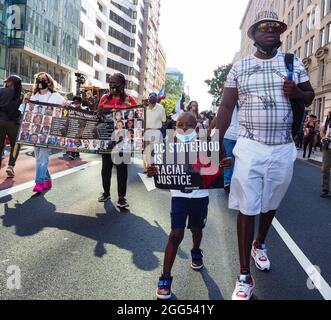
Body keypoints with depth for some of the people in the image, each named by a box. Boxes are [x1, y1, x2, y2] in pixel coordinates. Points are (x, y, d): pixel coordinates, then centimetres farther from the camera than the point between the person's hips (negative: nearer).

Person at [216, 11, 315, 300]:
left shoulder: (294, 63, 8)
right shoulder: (239, 67, 3)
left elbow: (310, 96, 14)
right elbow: (226, 107, 3)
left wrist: (297, 93, -10)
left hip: (284, 149, 3)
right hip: (250, 148, -2)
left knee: (270, 205, 17)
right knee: (247, 209, -3)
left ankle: (259, 245, 45)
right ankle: (245, 277, 6)